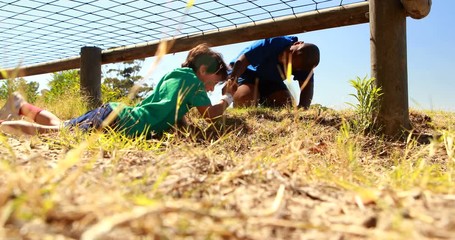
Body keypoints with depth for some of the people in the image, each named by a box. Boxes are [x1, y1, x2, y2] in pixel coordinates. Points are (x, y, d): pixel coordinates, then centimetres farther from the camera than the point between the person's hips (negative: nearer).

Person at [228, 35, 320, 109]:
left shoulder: (303, 63, -20)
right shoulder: (273, 43, -33)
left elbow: (307, 85, -26)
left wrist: (302, 107, -46)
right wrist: (232, 78, -52)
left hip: (271, 81, 5)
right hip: (248, 72, -4)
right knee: (244, 98, -34)